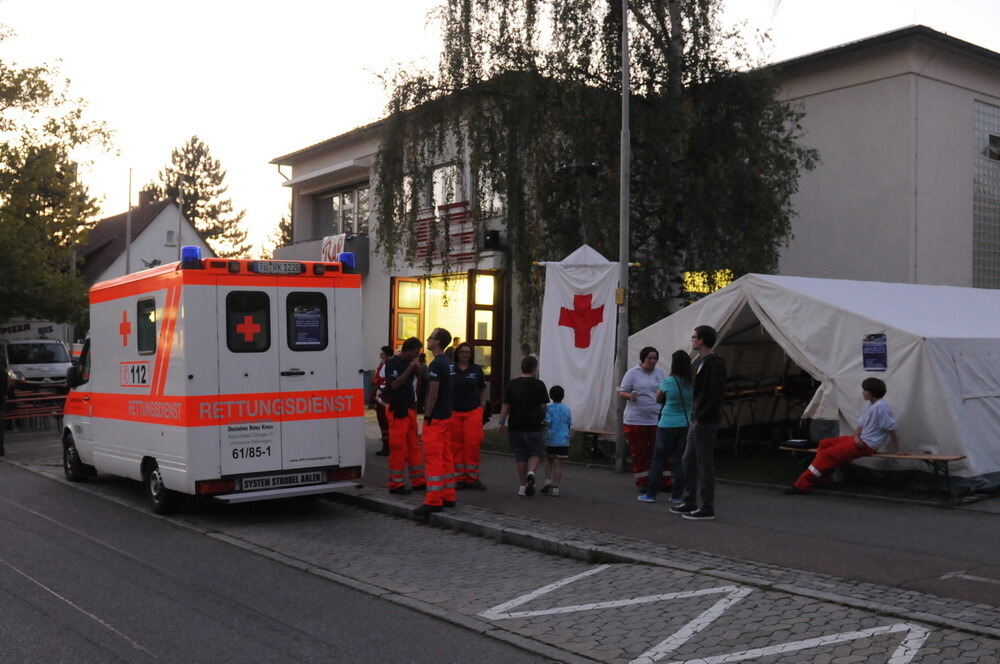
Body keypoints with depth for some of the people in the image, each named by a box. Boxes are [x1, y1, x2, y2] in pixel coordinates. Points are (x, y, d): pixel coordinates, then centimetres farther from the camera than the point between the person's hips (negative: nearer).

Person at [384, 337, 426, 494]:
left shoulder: (409, 362, 12)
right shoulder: (392, 362, -11)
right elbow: (395, 384, -22)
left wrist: (418, 368, -2)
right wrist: (410, 368, -20)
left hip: (410, 409, 9)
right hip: (397, 410, -9)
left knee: (414, 446, 12)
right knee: (398, 447, -5)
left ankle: (418, 481, 20)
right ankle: (395, 484, 2)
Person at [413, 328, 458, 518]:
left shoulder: (436, 364, -16)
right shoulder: (449, 364, 13)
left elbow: (433, 393, -19)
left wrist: (427, 416, -15)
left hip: (435, 418, -10)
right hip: (447, 416, 10)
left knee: (433, 458, -8)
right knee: (445, 456, 12)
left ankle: (434, 501, -8)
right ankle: (448, 496, 17)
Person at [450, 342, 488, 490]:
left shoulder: (476, 370, 8)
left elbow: (483, 390, 14)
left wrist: (482, 408, 6)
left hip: (473, 412, 0)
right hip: (453, 412, 0)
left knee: (472, 445, -4)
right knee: (456, 446, 2)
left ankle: (472, 478, 5)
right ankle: (459, 478, 10)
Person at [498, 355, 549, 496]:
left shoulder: (512, 384, 2)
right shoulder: (539, 385, -4)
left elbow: (505, 405, 2)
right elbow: (543, 406, -1)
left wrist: (501, 422, 8)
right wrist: (542, 418, 17)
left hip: (516, 426, 2)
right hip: (533, 426, -2)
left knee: (520, 455, 10)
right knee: (535, 453, 11)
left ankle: (523, 485, 11)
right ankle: (531, 472, -17)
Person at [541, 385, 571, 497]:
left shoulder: (548, 408, -4)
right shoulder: (567, 409, 3)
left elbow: (547, 423, -12)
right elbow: (569, 425, 6)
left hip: (550, 440, 0)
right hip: (563, 441, 0)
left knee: (548, 461, 21)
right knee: (558, 464, 1)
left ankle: (547, 480, 7)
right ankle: (555, 488, -2)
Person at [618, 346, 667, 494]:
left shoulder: (660, 373, 11)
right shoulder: (632, 373, -2)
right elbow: (621, 392, -3)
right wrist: (630, 395, -24)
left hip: (657, 419, 3)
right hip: (636, 420, -3)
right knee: (639, 452, 2)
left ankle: (664, 482, 7)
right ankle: (642, 482, 11)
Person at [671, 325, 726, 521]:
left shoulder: (715, 363, -15)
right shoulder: (703, 361, 16)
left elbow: (717, 395, -21)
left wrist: (701, 417, -20)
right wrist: (695, 417, 15)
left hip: (706, 422, -10)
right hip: (697, 421, 10)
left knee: (705, 464, -4)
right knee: (688, 462, 16)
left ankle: (707, 509, 3)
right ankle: (690, 503, 25)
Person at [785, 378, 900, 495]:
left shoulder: (880, 406, -17)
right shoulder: (869, 405, 13)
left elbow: (891, 427, -17)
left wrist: (895, 446, -14)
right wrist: (856, 437, -7)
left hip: (868, 444, -10)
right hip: (860, 440, 10)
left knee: (827, 454, -17)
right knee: (824, 443, 9)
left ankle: (802, 485, -17)